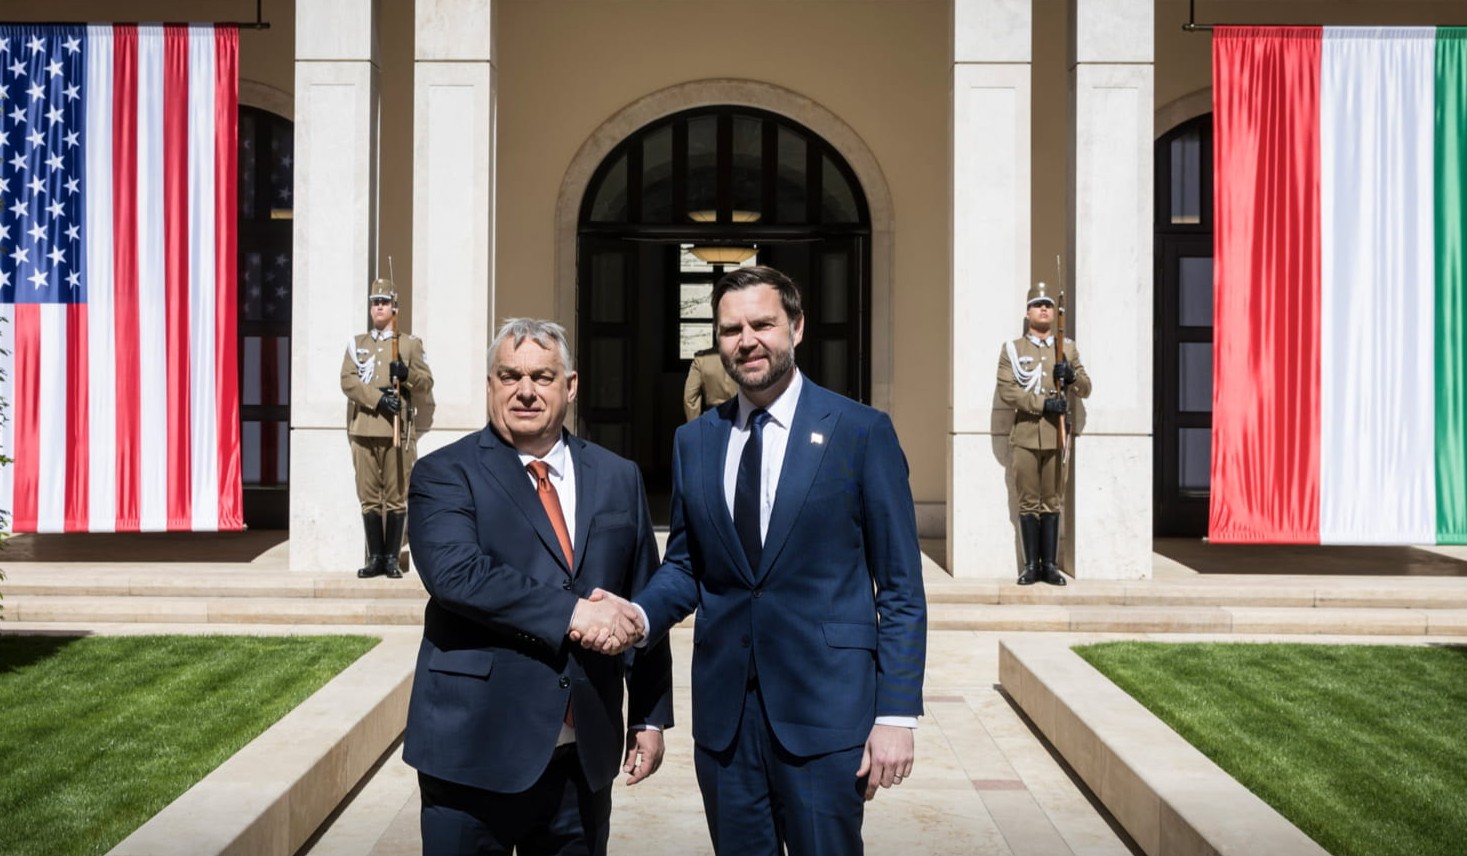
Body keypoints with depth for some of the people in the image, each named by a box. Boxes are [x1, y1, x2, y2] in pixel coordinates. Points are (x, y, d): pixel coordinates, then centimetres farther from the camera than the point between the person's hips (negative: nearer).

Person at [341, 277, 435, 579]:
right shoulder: (356, 344, 14)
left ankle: (392, 558, 6)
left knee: (396, 496, -1)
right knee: (369, 497, 4)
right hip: (363, 429, 2)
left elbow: (426, 385, 7)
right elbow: (348, 381, 2)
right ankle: (375, 557, 10)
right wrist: (378, 398, -13)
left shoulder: (411, 343, 10)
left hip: (398, 430, -2)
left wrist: (407, 374, -13)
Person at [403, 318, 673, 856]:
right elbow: (454, 573, -20)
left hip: (584, 754, 4)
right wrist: (571, 612, -23)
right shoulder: (445, 474, -2)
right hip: (476, 750, -3)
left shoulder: (617, 478, 10)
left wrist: (650, 717, 9)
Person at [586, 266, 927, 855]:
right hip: (723, 712, 4)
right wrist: (640, 615, -8)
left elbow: (901, 589, -4)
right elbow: (684, 567, 14)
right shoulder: (694, 441, 9)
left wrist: (898, 715, -9)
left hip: (824, 711, -4)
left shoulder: (862, 431, -4)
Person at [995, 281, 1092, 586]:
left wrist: (1071, 376, -12)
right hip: (1024, 437, -1)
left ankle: (1050, 565, 12)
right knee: (1028, 503, 3)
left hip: (1055, 436, 2)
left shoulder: (1068, 348, 11)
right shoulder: (1011, 349, 5)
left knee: (1052, 503, 5)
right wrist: (1044, 403, -16)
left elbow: (1085, 389, 10)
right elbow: (1006, 391, -6)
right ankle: (1031, 565, 9)